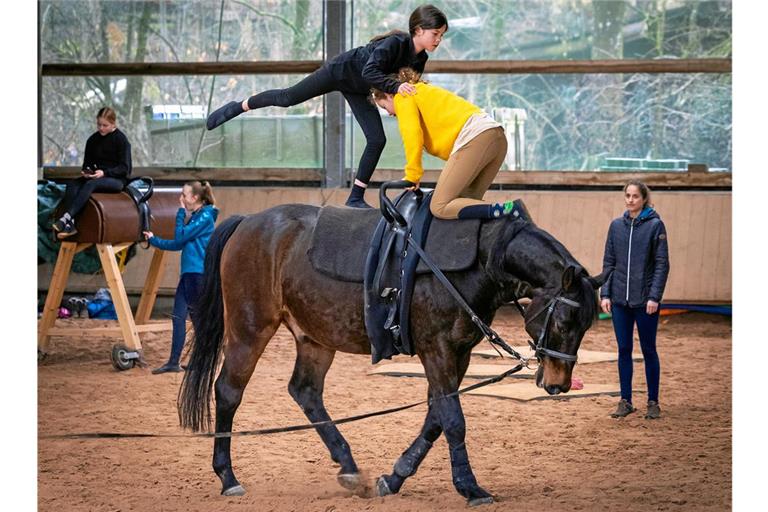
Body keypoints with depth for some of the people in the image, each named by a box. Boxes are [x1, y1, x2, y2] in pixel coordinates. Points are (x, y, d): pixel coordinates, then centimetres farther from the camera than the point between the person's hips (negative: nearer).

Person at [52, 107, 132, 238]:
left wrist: (104, 173, -22)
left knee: (90, 184, -35)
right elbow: (87, 162, 18)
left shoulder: (121, 140, -5)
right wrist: (85, 171, -7)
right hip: (97, 177, 6)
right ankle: (70, 224, -40)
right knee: (72, 185, -23)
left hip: (117, 179, -6)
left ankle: (66, 217, -48)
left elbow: (124, 168, -9)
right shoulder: (93, 140, 11)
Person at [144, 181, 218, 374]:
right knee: (178, 316, 5)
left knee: (196, 317, -3)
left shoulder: (205, 217, -10)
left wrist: (181, 212, -6)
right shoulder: (193, 217, 17)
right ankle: (173, 362, 5)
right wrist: (154, 240, 19)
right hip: (188, 273, 9)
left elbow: (180, 237, -14)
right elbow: (178, 244, 20)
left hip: (198, 273, -9)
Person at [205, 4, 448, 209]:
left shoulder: (420, 59, -11)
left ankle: (356, 197, 1)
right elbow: (369, 72, -43)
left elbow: (408, 85, 2)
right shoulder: (395, 43, -33)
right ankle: (237, 108, 27)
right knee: (287, 97, 4)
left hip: (359, 91, 7)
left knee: (377, 140, -5)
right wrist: (395, 86, -54)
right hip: (340, 71, -7)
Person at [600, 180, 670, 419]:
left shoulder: (655, 225, -5)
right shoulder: (616, 226, 7)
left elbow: (662, 264, -6)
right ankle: (626, 401, 14)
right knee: (624, 350, 7)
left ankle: (653, 402, 12)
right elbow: (609, 262, 10)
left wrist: (654, 296, -14)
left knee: (648, 350, 5)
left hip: (645, 301, -4)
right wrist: (605, 293, 2)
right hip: (620, 300, 4)